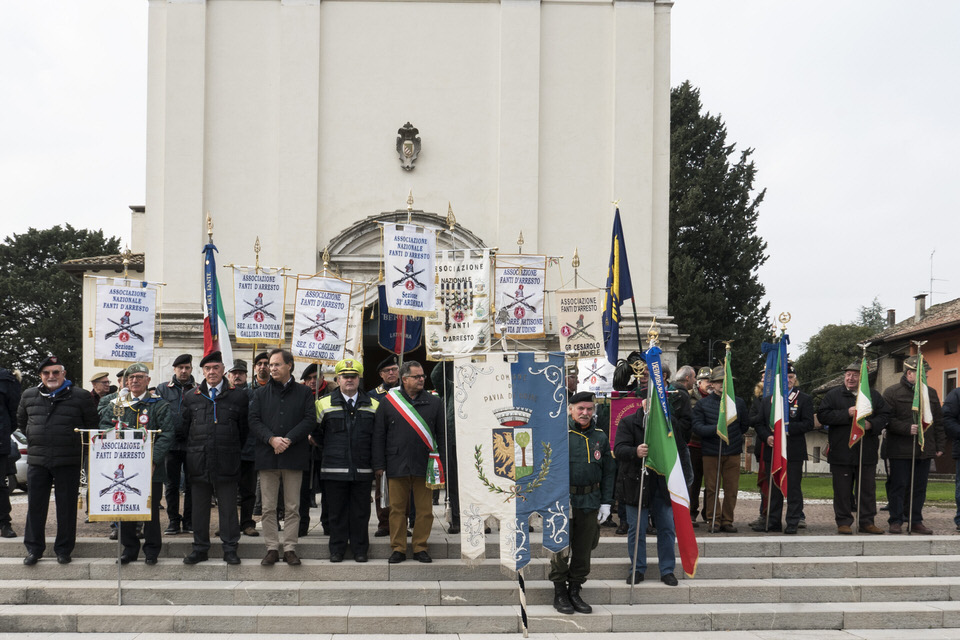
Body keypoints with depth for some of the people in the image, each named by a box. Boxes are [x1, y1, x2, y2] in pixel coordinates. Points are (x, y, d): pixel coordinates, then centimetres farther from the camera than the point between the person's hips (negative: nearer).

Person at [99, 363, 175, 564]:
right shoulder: (117, 403, 12)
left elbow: (167, 434, -6)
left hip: (150, 467, -3)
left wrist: (154, 459, -16)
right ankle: (129, 547, 20)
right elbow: (104, 426, 6)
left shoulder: (159, 405, 0)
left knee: (151, 509, 3)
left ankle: (151, 550, 15)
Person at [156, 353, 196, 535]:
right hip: (171, 443, 1)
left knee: (191, 484, 4)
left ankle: (189, 521, 13)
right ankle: (174, 521, 14)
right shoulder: (163, 389, 10)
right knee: (171, 484, 5)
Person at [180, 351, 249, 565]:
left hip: (227, 462, -2)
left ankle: (230, 548, 11)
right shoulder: (191, 397, 9)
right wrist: (193, 451, 12)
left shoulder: (238, 396, 3)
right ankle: (200, 548, 18)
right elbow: (183, 429, 16)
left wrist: (235, 452, 6)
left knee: (228, 506, 2)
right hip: (199, 462, 2)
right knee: (200, 506, 9)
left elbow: (244, 429, 7)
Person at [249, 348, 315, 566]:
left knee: (292, 507, 3)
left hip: (294, 456, -1)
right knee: (268, 507, 4)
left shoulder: (303, 392, 6)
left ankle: (290, 548, 10)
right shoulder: (261, 393, 10)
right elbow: (254, 420, 2)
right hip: (267, 456, 1)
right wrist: (271, 439, -13)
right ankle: (272, 548, 11)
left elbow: (310, 419, -3)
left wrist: (289, 439, -14)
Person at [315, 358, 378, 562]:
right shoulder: (324, 404, 5)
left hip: (362, 469, 1)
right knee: (337, 511, 4)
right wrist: (329, 450, 11)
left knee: (361, 512, 4)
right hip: (334, 469, -1)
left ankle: (360, 550, 14)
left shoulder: (373, 406, 7)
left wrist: (373, 459, 8)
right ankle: (337, 550, 14)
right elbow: (315, 432, 12)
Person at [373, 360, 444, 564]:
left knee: (425, 510, 3)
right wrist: (379, 465, 1)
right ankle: (398, 549, 14)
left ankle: (420, 548, 14)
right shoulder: (388, 401, 6)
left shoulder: (434, 402, 9)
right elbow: (378, 435, 6)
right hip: (396, 466, -1)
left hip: (424, 466, 1)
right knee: (397, 509, 3)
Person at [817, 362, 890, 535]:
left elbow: (885, 416, 8)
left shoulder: (874, 396, 11)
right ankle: (843, 522, 9)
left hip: (867, 453, 2)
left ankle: (867, 522, 16)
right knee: (843, 490, 1)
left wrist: (871, 424, -12)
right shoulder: (832, 395, 3)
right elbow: (822, 416, -7)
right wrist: (847, 414, -15)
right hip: (841, 452, -2)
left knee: (868, 488, 7)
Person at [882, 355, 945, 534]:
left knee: (920, 487, 8)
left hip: (924, 451, 5)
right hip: (900, 450, -4)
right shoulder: (892, 392, -2)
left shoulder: (931, 393, 13)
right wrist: (907, 429, -19)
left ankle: (916, 521, 18)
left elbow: (939, 421, 16)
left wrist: (940, 446, 11)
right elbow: (888, 420, -8)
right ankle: (896, 521, 10)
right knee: (898, 486, 1)